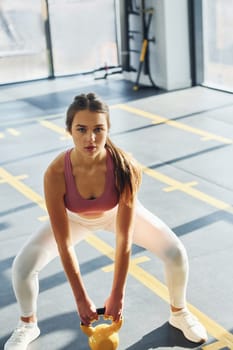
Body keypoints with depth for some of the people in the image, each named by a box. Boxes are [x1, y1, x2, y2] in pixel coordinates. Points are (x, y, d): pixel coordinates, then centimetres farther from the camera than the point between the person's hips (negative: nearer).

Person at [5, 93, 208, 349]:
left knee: (176, 254, -13)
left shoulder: (125, 167, -38)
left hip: (117, 213, 0)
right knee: (23, 266, -14)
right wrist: (80, 298, -25)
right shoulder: (56, 174, -38)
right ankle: (28, 325, 18)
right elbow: (64, 244, -29)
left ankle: (179, 313, 19)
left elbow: (124, 239, -32)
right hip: (75, 219, 0)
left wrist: (117, 295, -28)